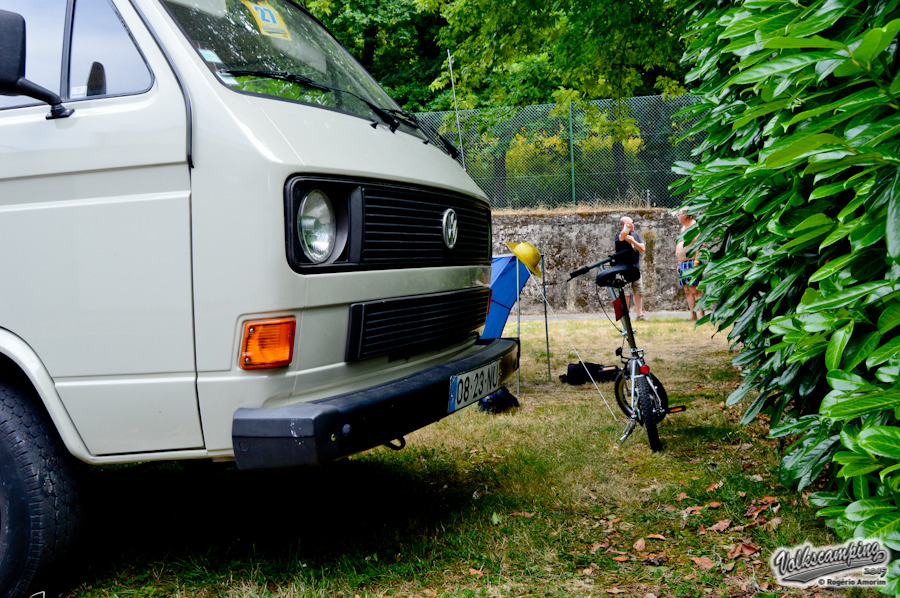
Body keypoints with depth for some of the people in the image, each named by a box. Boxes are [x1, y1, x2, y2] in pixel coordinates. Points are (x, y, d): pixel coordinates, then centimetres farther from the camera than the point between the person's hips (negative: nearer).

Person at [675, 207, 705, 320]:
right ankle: (693, 315, 10)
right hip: (683, 263, 10)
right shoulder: (683, 228, 20)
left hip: (692, 262, -9)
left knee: (695, 290, -11)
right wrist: (679, 263, 23)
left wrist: (696, 261, -24)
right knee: (687, 290, 7)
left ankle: (701, 315, -11)